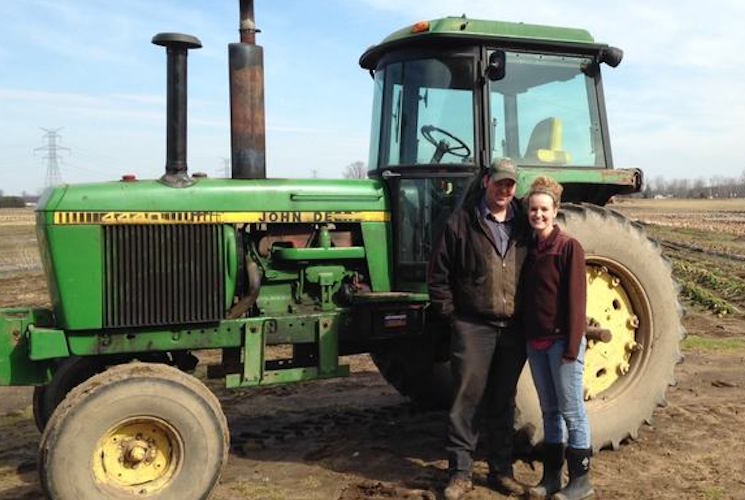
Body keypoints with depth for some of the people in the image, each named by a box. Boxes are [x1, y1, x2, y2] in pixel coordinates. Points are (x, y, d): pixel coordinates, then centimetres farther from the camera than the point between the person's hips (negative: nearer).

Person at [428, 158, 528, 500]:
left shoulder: (524, 224, 8)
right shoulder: (462, 221, -2)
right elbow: (438, 274, -1)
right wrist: (451, 314, -5)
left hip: (514, 328, 4)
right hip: (473, 326, -3)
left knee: (503, 403, 13)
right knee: (467, 400, 1)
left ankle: (501, 470, 25)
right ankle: (460, 472, 12)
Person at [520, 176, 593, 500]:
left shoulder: (568, 247, -9)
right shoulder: (529, 249, 11)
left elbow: (576, 298, -13)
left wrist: (572, 346, -16)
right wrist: (525, 336, 11)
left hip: (561, 340, -7)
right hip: (535, 342, 7)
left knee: (571, 411, 1)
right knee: (549, 410, 13)